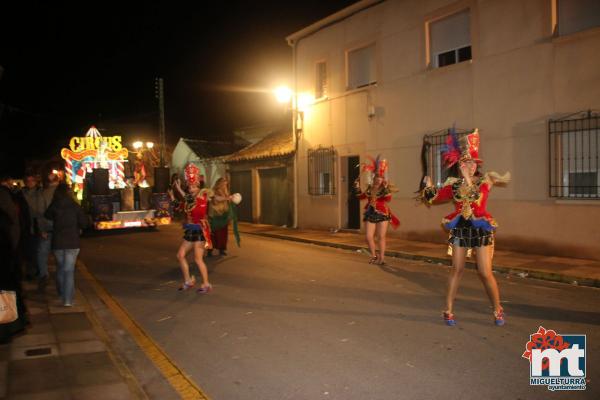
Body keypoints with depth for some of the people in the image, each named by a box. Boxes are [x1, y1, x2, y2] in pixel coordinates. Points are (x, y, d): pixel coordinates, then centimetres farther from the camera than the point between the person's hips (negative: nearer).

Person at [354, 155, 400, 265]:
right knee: (369, 237, 2)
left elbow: (388, 199, -23)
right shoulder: (370, 188, 6)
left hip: (382, 214, -4)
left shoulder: (386, 187, -7)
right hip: (370, 214, 4)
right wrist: (357, 186, 8)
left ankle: (381, 257, 8)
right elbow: (361, 196, 15)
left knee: (381, 237, 0)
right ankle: (374, 256, 20)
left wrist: (386, 189, -33)